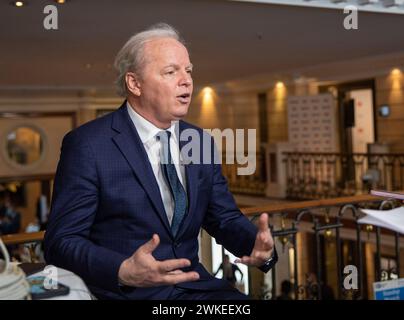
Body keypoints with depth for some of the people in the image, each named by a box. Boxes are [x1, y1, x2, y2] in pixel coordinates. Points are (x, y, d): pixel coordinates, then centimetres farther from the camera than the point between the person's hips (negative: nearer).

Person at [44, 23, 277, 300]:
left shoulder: (202, 142, 9)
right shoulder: (87, 144, -9)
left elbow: (225, 219, 13)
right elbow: (61, 241, -11)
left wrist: (259, 246, -8)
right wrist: (123, 272, -28)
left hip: (194, 285, 5)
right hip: (125, 292, -4)